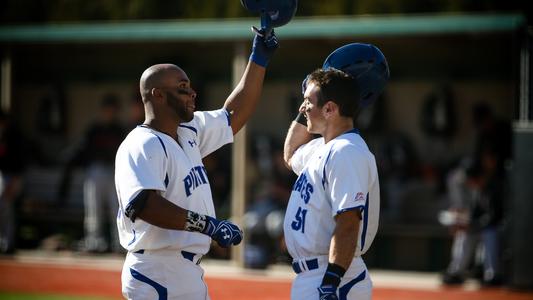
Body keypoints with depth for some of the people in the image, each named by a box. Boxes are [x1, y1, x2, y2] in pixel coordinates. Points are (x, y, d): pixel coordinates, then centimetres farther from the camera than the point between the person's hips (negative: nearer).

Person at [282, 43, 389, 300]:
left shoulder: (347, 153, -16)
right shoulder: (320, 149, 15)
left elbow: (348, 226, -23)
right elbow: (291, 156, 39)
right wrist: (304, 112, 25)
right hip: (310, 278, 11)